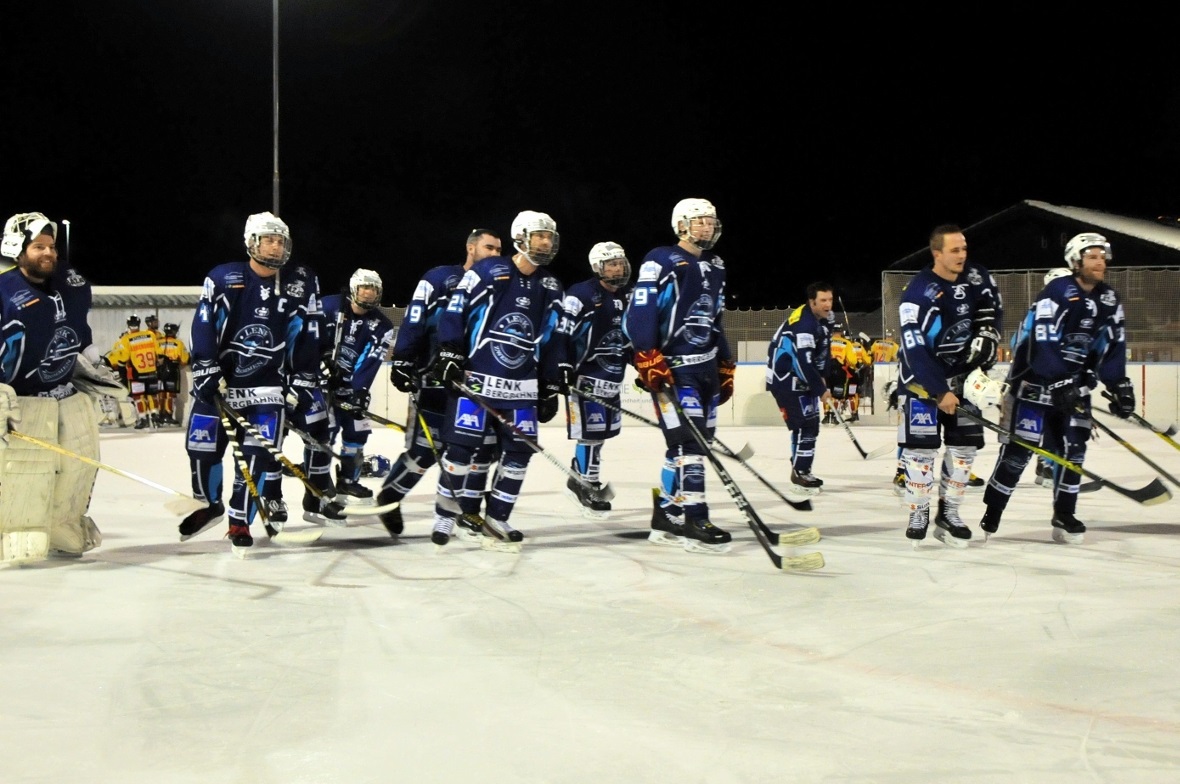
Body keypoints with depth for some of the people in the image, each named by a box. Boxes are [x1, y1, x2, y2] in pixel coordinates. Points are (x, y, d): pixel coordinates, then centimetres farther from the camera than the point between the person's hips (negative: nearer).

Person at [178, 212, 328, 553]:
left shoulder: (302, 284, -2)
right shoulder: (223, 279, -8)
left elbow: (307, 336, 1)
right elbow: (203, 327, -8)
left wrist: (304, 381, -1)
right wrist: (206, 372, -15)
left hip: (267, 383, 0)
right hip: (218, 377, 0)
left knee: (258, 454, -9)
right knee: (203, 445, 1)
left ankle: (240, 522, 5)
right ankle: (208, 506, 28)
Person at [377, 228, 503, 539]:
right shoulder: (439, 278, -4)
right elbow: (413, 321, -10)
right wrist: (401, 361, -17)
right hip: (435, 381, -6)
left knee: (482, 447, -1)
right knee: (425, 449, -4)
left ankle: (468, 513, 8)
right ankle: (389, 496, 19)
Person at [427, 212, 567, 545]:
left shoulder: (550, 288, 10)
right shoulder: (488, 272, -7)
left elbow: (551, 342, 15)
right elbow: (454, 312, -5)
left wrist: (550, 388, 14)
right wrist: (449, 355, -12)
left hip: (522, 387, 5)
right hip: (476, 379, -5)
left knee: (519, 450, 2)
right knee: (461, 446, -5)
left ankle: (496, 516, 16)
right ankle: (445, 515, 9)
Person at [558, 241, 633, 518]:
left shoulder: (624, 298, 11)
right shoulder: (581, 295, -14)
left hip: (612, 378, 8)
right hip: (586, 376, -8)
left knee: (602, 432, 13)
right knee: (590, 432, -6)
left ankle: (578, 480, 26)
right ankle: (587, 487, 4)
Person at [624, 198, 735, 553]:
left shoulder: (715, 269, 18)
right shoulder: (661, 262, -8)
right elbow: (638, 312, -15)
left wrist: (726, 367, 22)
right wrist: (649, 360, -22)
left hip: (706, 367, 8)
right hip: (672, 368, -8)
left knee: (696, 441, 7)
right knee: (687, 441, -15)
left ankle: (666, 516, 14)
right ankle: (693, 521, -14)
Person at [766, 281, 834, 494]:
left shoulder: (825, 318, 3)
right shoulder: (803, 324, -27)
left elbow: (823, 349, 15)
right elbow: (803, 362, -29)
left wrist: (821, 376, 6)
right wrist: (820, 389, -22)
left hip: (802, 375, 10)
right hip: (785, 378, -10)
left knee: (812, 423, 12)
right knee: (805, 423, -12)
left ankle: (802, 468, 22)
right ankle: (799, 473, -4)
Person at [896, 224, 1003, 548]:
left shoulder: (975, 277, -7)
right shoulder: (918, 295, -24)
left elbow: (991, 306, 15)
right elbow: (915, 351, -27)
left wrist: (986, 333, -3)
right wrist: (939, 392, -30)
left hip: (963, 373, 5)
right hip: (923, 377, -5)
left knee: (965, 444, 4)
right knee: (921, 447, -8)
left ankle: (948, 513, 14)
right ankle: (918, 514, 6)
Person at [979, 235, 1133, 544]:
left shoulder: (1109, 300, 4)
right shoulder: (1057, 292, -18)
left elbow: (1113, 345, 6)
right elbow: (1042, 342, -24)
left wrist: (1119, 385, -5)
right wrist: (1058, 383, -29)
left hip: (1076, 382, 7)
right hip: (1036, 379, -7)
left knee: (1072, 449, 4)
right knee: (1019, 448, -8)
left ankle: (1064, 516, 14)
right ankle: (991, 515, -1)